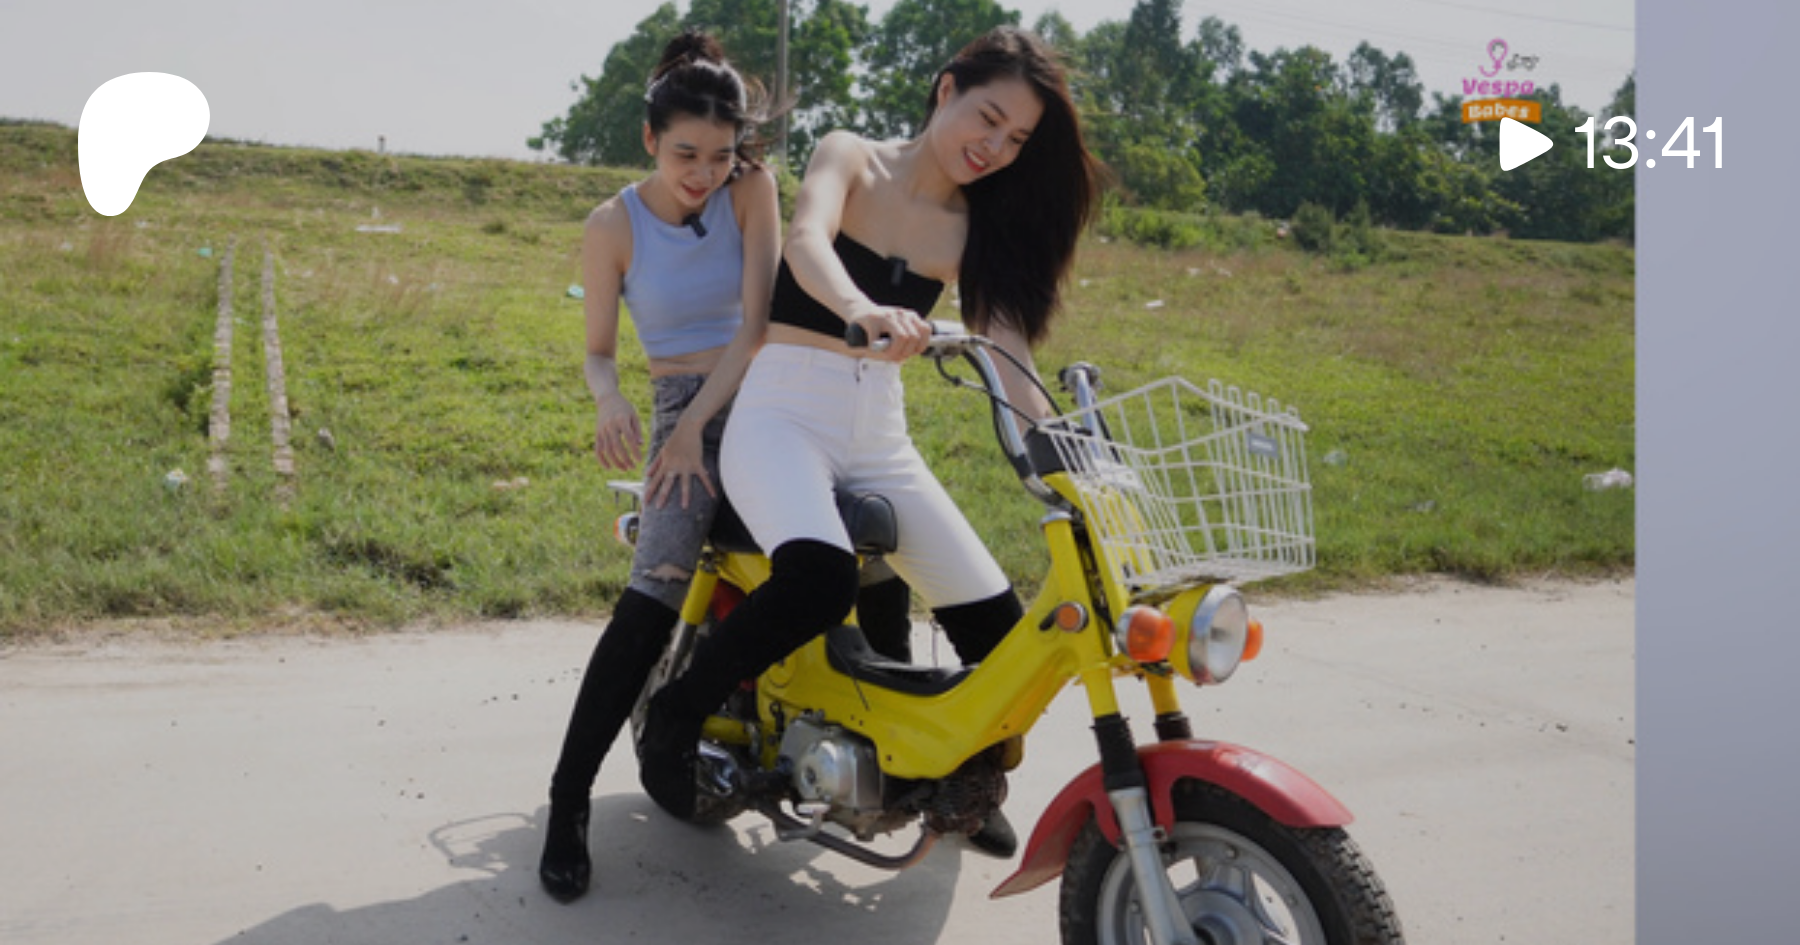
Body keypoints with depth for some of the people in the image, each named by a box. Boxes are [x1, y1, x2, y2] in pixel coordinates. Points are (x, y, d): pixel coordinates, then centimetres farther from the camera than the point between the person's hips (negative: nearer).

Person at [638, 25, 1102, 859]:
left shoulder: (976, 231, 8)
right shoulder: (851, 157, -2)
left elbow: (1012, 369, 0)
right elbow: (807, 240, -25)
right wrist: (864, 310, -47)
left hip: (879, 436, 5)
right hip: (782, 414, -4)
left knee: (996, 624, -5)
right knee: (819, 581, -34)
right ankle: (675, 713, -9)